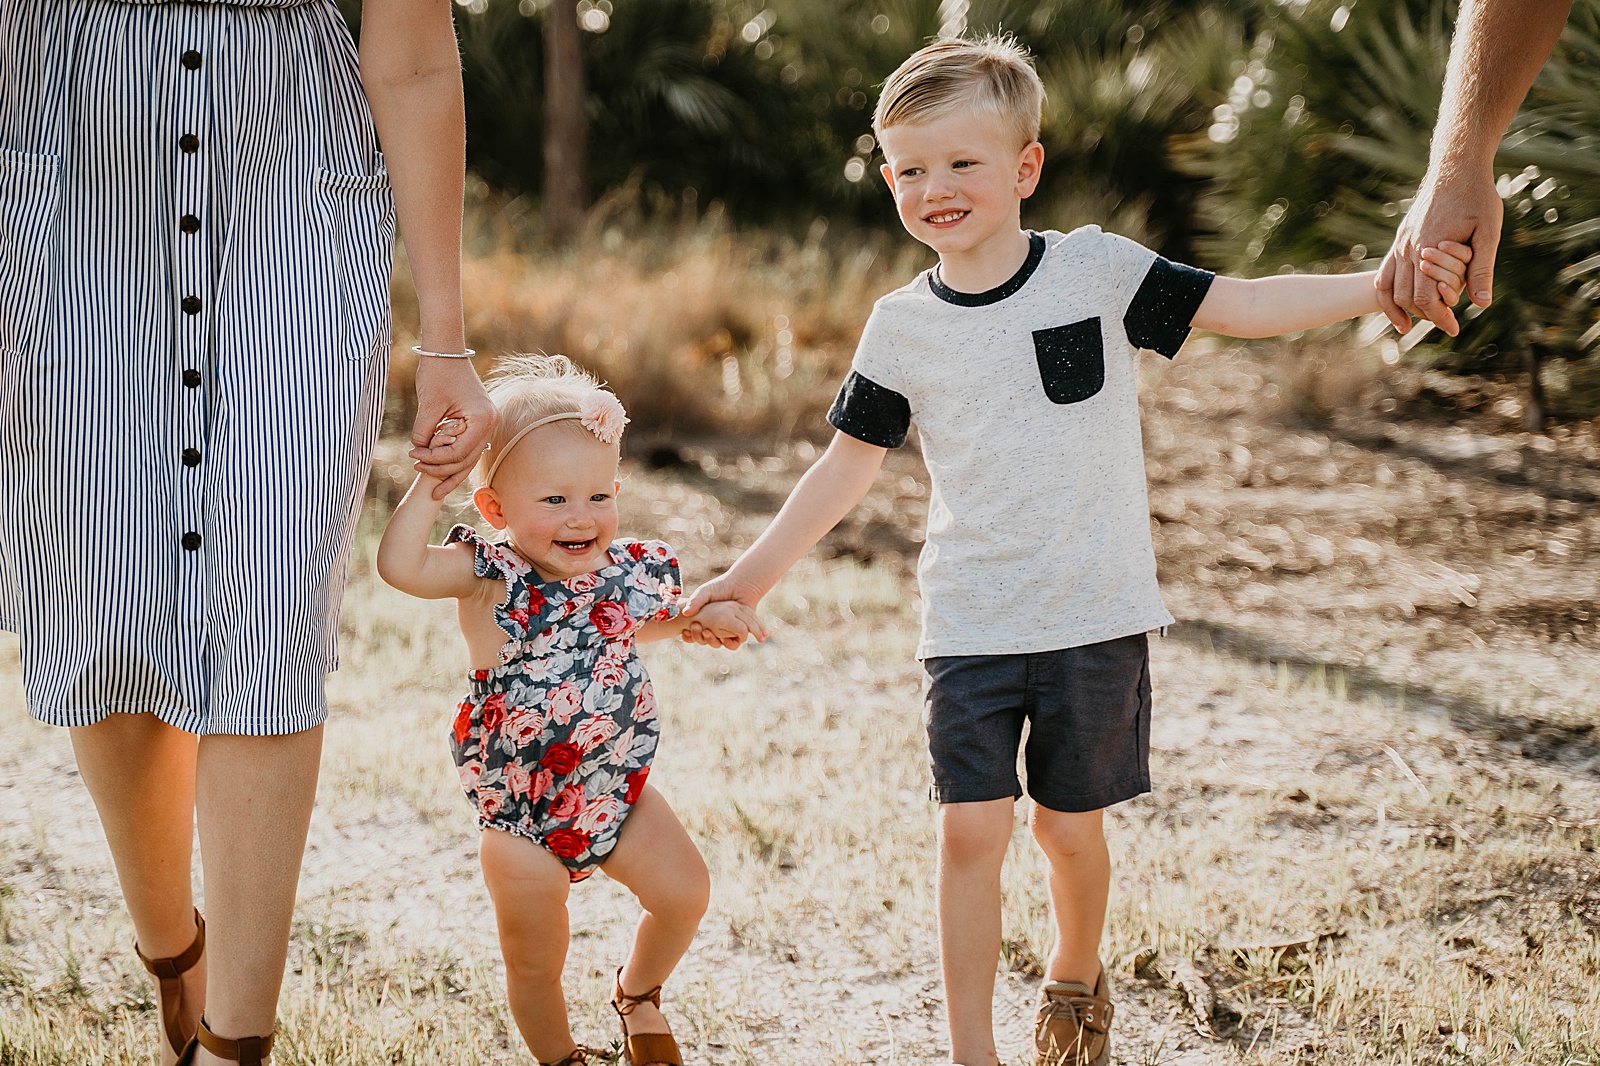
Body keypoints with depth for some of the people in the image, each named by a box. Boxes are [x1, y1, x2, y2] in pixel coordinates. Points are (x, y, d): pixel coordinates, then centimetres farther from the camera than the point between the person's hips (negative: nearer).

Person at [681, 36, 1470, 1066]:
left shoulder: (1096, 269, -5)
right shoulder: (903, 326, 0)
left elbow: (1242, 305, -7)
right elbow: (848, 465, 8)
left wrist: (1380, 284, -21)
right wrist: (752, 577, 5)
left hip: (1094, 614, -1)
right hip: (970, 625, 1)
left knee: (1070, 825, 9)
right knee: (973, 830, -7)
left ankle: (1077, 977, 39)